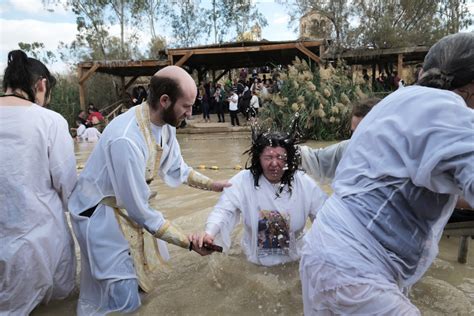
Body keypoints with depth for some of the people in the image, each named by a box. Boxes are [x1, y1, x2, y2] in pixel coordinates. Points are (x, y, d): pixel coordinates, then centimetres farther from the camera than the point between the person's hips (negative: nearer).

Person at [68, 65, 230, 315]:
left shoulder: (165, 124, -10)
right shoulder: (126, 139, -35)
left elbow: (175, 168, 8)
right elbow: (139, 209, -28)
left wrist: (212, 185, 2)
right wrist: (189, 243, -21)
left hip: (128, 206, 8)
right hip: (100, 213, -7)